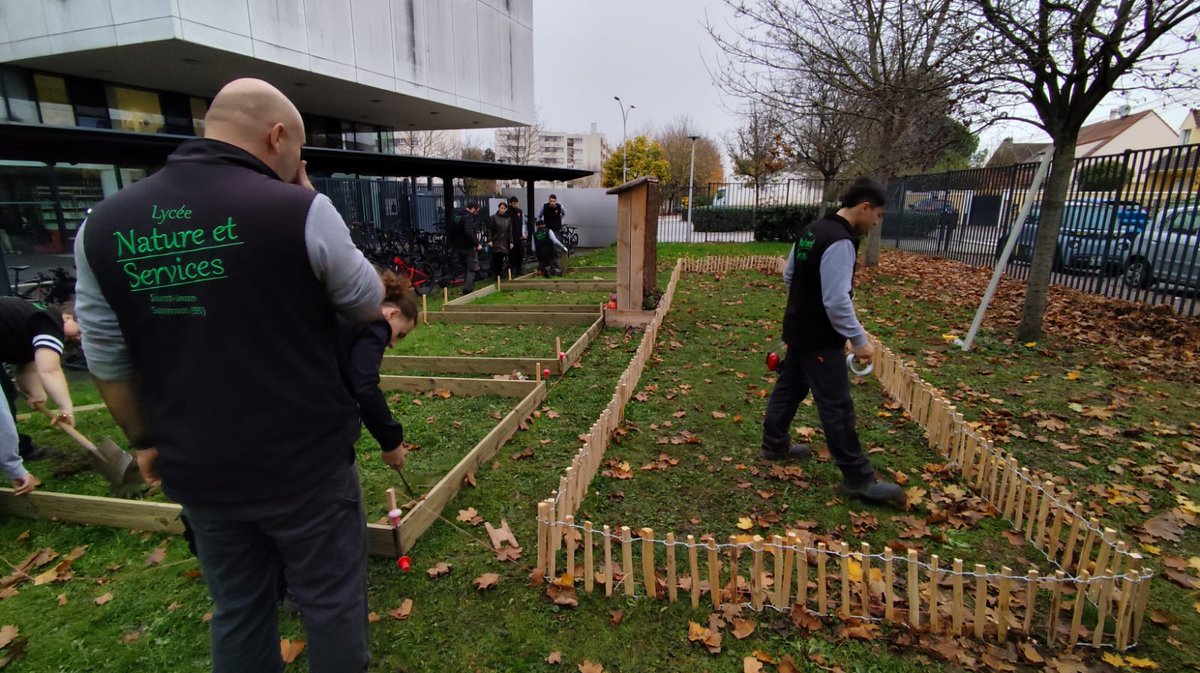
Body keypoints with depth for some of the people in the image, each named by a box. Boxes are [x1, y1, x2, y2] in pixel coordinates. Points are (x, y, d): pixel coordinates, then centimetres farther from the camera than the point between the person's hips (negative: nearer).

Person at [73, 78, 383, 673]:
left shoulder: (103, 225, -1)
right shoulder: (299, 210, -17)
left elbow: (108, 361, 6)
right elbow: (368, 304, -1)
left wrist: (145, 440, 20)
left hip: (196, 469, 5)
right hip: (305, 462, -4)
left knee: (237, 612, 23)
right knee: (332, 602, 15)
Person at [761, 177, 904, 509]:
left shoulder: (811, 230, 7)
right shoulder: (840, 242, -23)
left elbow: (789, 275, 17)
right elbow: (837, 301, -26)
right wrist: (859, 339, -18)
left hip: (798, 328, 10)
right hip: (820, 338, -10)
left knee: (789, 387, 20)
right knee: (837, 406, -3)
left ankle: (774, 445, 35)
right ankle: (859, 478, 7)